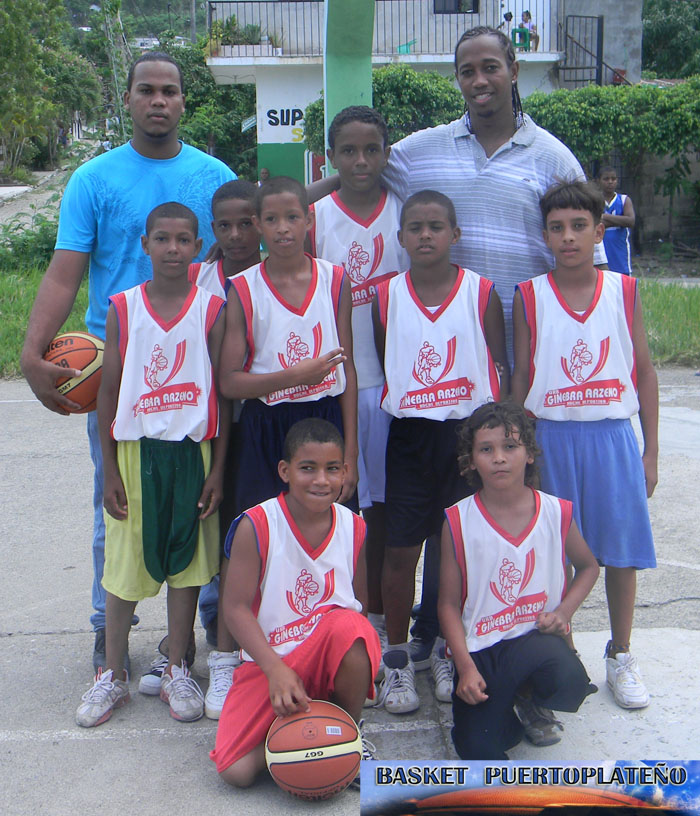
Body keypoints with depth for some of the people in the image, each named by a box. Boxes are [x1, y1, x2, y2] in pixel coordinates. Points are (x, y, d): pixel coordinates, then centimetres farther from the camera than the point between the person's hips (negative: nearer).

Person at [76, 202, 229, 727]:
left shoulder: (212, 309, -2)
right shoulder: (123, 308, -1)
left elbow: (222, 393, 0)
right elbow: (109, 392, 2)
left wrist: (217, 469, -2)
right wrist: (110, 469, 0)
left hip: (193, 450, 0)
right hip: (136, 450, 0)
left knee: (187, 562, 9)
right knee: (125, 563, 8)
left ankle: (177, 671, 24)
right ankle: (113, 675, 24)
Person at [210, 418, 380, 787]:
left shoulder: (353, 527, -1)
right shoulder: (256, 525, -13)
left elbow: (359, 602, 8)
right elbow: (236, 607, -14)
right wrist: (276, 670, -24)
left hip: (331, 660, 2)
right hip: (269, 660, -1)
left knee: (349, 627, -35)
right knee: (236, 772, -19)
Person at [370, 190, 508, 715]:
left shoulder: (481, 292, -1)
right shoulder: (386, 296, 3)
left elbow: (500, 368, 1)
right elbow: (380, 368, 10)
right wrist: (385, 417, 6)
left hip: (468, 430, -1)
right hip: (408, 435, 1)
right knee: (400, 549, 3)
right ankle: (397, 659, 19)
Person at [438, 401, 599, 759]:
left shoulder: (556, 512, -3)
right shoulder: (458, 522, -7)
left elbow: (588, 566, 15)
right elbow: (449, 604, -3)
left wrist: (563, 611, -3)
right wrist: (466, 667, -14)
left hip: (537, 636, 1)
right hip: (480, 646, 0)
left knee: (570, 683, -33)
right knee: (479, 753, -12)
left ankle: (531, 702, 5)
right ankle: (507, 703, 22)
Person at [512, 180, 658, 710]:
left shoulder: (624, 291, 1)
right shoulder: (529, 297, -1)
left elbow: (645, 372, 5)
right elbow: (521, 377, 3)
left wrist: (650, 451, 4)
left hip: (613, 435, 1)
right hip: (552, 437, -1)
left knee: (621, 547, 8)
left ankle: (621, 657, 26)